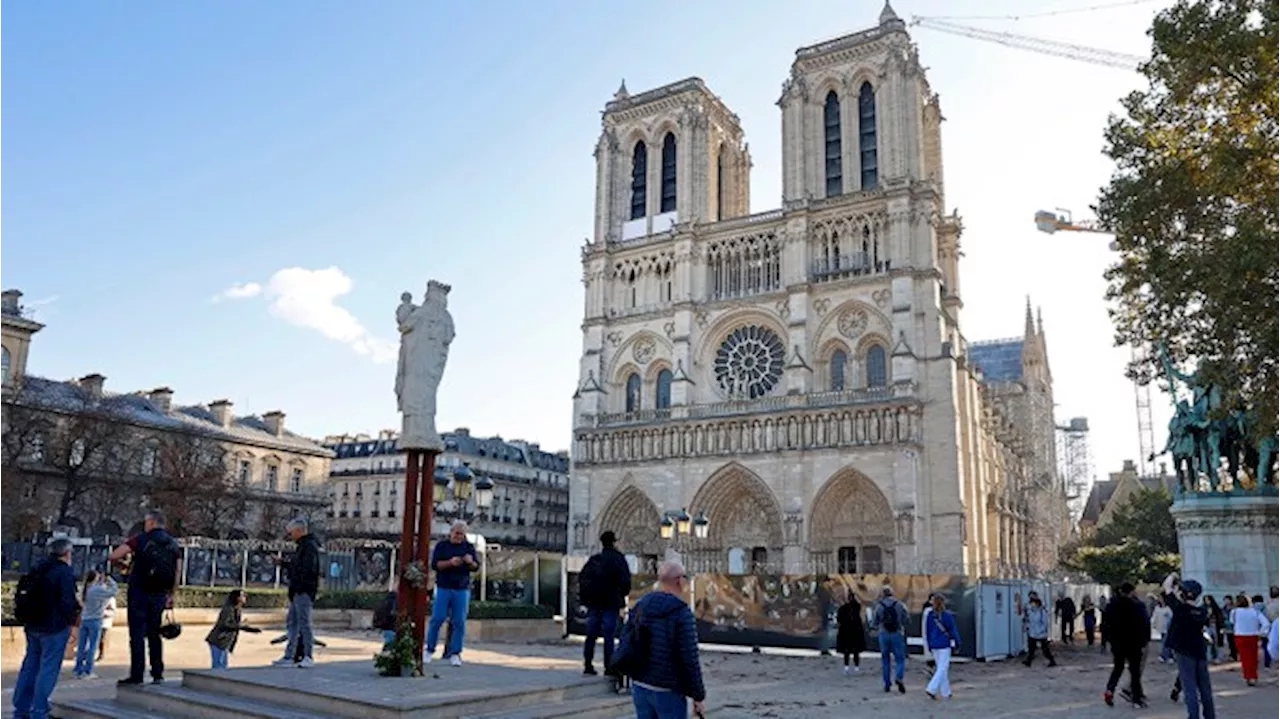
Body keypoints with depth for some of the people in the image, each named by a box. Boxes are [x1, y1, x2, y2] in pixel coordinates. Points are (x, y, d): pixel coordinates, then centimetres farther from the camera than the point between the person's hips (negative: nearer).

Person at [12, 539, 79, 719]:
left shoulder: (38, 570, 11)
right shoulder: (65, 573, -15)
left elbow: (28, 596, 15)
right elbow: (68, 602, -19)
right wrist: (72, 622, -5)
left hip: (33, 625, 8)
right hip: (54, 627, -8)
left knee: (30, 666, 16)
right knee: (48, 669, -2)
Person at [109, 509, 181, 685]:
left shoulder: (142, 540, -6)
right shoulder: (173, 544, 7)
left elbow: (113, 556, -12)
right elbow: (177, 573, 6)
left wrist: (124, 558, 10)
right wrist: (171, 595, 13)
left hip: (139, 592, -4)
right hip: (160, 594, 4)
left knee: (137, 634, -1)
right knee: (154, 634, 13)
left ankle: (136, 675, -2)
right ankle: (157, 674, 12)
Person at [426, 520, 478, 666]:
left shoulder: (469, 547, 11)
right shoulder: (441, 546, 7)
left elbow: (476, 568, 6)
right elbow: (434, 564, -3)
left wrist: (471, 562, -17)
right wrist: (450, 562, -19)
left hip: (462, 590, 1)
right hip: (443, 588, -1)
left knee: (459, 622, -3)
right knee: (437, 618, -5)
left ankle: (455, 654, 4)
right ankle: (429, 650, 10)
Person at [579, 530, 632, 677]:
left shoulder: (594, 559, 10)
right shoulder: (618, 559, -6)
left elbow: (581, 578, 10)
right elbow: (625, 581, -12)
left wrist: (584, 596, 14)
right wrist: (622, 595, 5)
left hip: (593, 602, 5)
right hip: (611, 603, -5)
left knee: (591, 635, 9)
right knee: (609, 636, -1)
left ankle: (588, 665, 9)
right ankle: (608, 667, -2)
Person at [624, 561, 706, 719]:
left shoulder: (640, 606, 2)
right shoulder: (682, 613, -17)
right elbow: (690, 660, -18)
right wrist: (699, 696, -8)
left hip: (640, 686, 6)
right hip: (668, 691, -6)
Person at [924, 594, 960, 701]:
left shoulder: (930, 615, 3)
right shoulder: (947, 615, -11)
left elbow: (927, 631, 8)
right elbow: (953, 630, -6)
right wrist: (957, 643, 6)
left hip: (934, 645, 6)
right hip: (944, 645, -5)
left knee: (940, 668, 14)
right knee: (943, 669, -3)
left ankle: (946, 693, 19)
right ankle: (932, 689, -16)